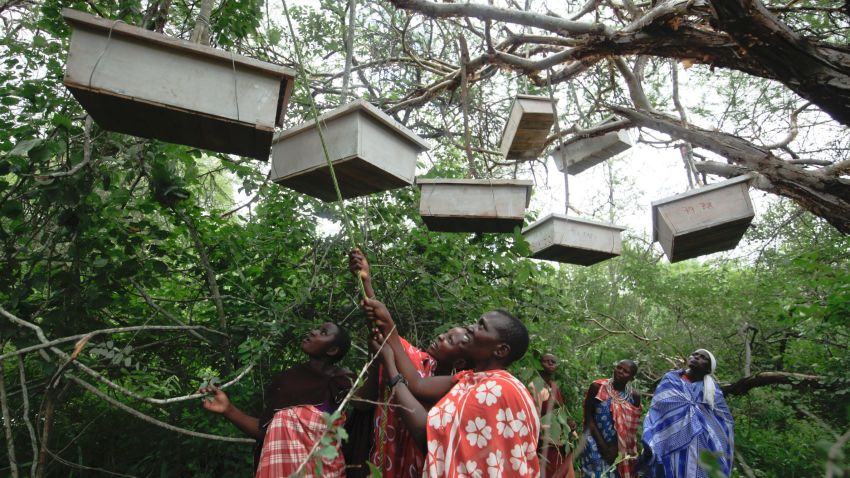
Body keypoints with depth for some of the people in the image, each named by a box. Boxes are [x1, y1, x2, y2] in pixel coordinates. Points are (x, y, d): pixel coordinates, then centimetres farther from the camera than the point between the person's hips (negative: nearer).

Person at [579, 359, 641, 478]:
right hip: (595, 445, -2)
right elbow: (588, 418, -9)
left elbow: (632, 428, 4)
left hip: (621, 450, 3)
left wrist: (616, 448, -5)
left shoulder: (634, 397, -2)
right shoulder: (597, 387, -9)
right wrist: (603, 447, -11)